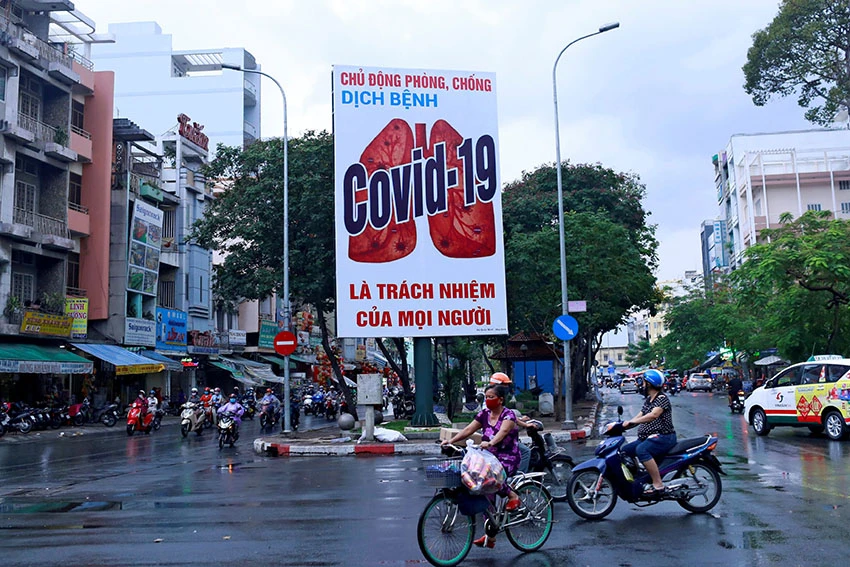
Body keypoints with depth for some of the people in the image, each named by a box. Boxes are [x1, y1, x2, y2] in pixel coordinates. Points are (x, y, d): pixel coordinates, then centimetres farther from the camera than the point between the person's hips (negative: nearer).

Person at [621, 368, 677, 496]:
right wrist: (623, 425, -3)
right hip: (648, 438, 10)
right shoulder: (647, 399, 18)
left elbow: (653, 415, -27)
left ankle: (658, 484, -34)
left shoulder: (662, 398, -11)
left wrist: (630, 422, -31)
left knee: (641, 450, -35)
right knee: (625, 450, 4)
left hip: (664, 437, -10)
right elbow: (640, 416, 14)